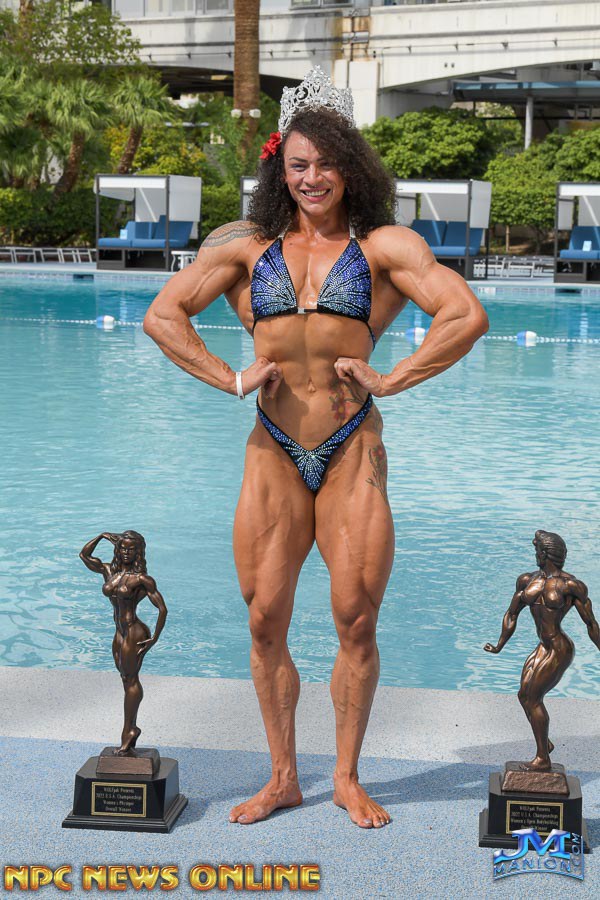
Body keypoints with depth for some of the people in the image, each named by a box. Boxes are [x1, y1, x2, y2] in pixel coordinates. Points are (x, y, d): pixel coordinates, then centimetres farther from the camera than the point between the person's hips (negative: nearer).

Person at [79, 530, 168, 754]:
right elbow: (84, 555, 15)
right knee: (127, 680, 12)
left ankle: (129, 730, 7)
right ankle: (131, 729, 19)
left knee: (131, 680, 0)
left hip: (134, 633, -7)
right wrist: (102, 536, 6)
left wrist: (154, 638, -13)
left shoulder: (142, 579, -12)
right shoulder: (109, 571, 7)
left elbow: (162, 609, -12)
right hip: (120, 633, 7)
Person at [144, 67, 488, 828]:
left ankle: (347, 778, 17)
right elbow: (162, 316, 10)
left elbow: (467, 316, -2)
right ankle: (282, 778, 19)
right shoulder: (249, 247, 11)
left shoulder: (382, 246, 5)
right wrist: (231, 379, 1)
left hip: (352, 451, -2)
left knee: (356, 621, 0)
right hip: (273, 452, 2)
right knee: (265, 621, 3)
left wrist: (390, 380, -4)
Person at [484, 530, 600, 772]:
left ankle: (543, 759, 7)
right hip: (544, 648, 8)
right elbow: (511, 615, 17)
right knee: (525, 695, 12)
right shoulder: (528, 580, 6)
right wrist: (499, 646, 22)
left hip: (559, 651, -8)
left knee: (533, 698, -5)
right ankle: (545, 743, 34)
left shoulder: (570, 585, -14)